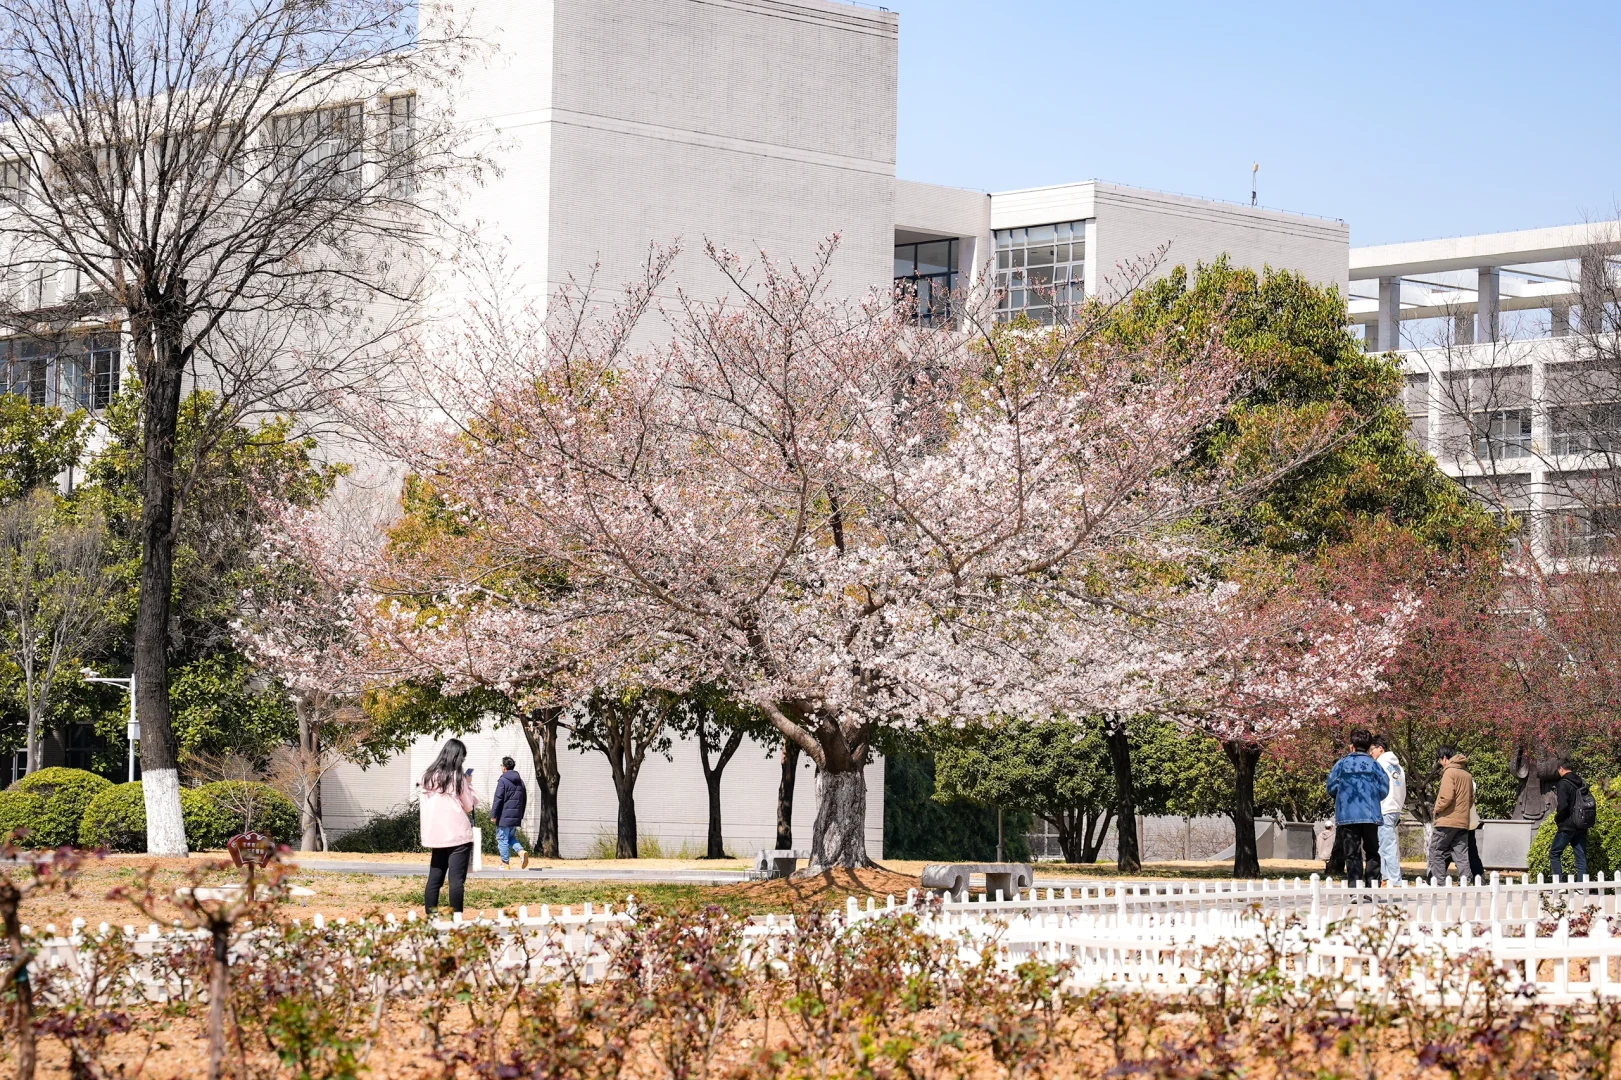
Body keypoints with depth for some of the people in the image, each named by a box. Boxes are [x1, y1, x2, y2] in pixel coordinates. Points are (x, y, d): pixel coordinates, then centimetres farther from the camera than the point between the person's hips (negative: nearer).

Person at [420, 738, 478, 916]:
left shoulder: (428, 777, 7)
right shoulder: (458, 777, -7)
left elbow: (425, 806, 14)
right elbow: (469, 806, -1)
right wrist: (469, 784, 9)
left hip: (435, 836, 5)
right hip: (458, 835, -5)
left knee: (434, 879, 8)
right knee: (457, 880, -6)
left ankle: (430, 917, 7)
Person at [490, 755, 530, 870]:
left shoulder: (503, 781, -11)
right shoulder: (520, 781, 12)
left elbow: (498, 799, -14)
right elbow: (524, 800, 18)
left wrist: (493, 815, -9)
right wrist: (521, 815, 25)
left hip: (504, 816, -7)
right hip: (516, 817, 7)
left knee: (502, 839, 1)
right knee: (511, 837, 19)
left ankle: (505, 863, 2)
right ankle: (521, 852, -6)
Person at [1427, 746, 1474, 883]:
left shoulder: (1449, 772, -10)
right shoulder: (1467, 775, 14)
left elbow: (1446, 797, -19)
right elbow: (1471, 799, 18)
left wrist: (1437, 809, -5)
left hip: (1447, 821, -7)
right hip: (1463, 822, 7)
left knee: (1436, 852, 2)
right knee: (1462, 855, 6)